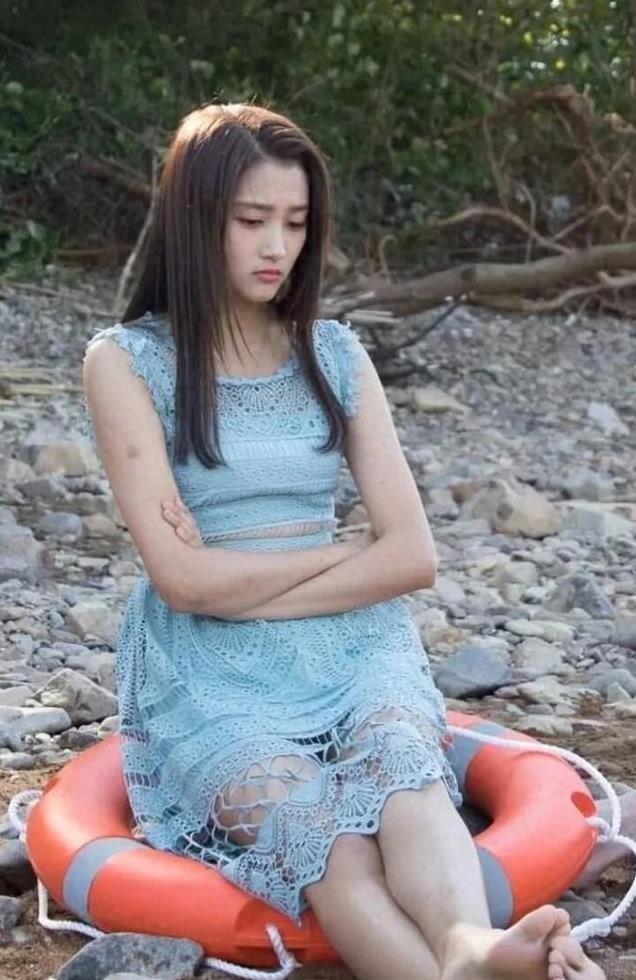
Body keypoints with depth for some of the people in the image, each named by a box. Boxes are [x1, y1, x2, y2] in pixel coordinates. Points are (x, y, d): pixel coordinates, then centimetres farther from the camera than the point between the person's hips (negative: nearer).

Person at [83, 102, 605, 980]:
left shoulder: (335, 354, 12)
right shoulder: (126, 361, 0)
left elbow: (414, 555, 3)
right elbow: (183, 576, -10)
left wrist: (249, 593, -6)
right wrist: (341, 552, 0)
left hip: (350, 646, 3)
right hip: (210, 673, -2)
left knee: (405, 775, -34)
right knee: (327, 841, -34)